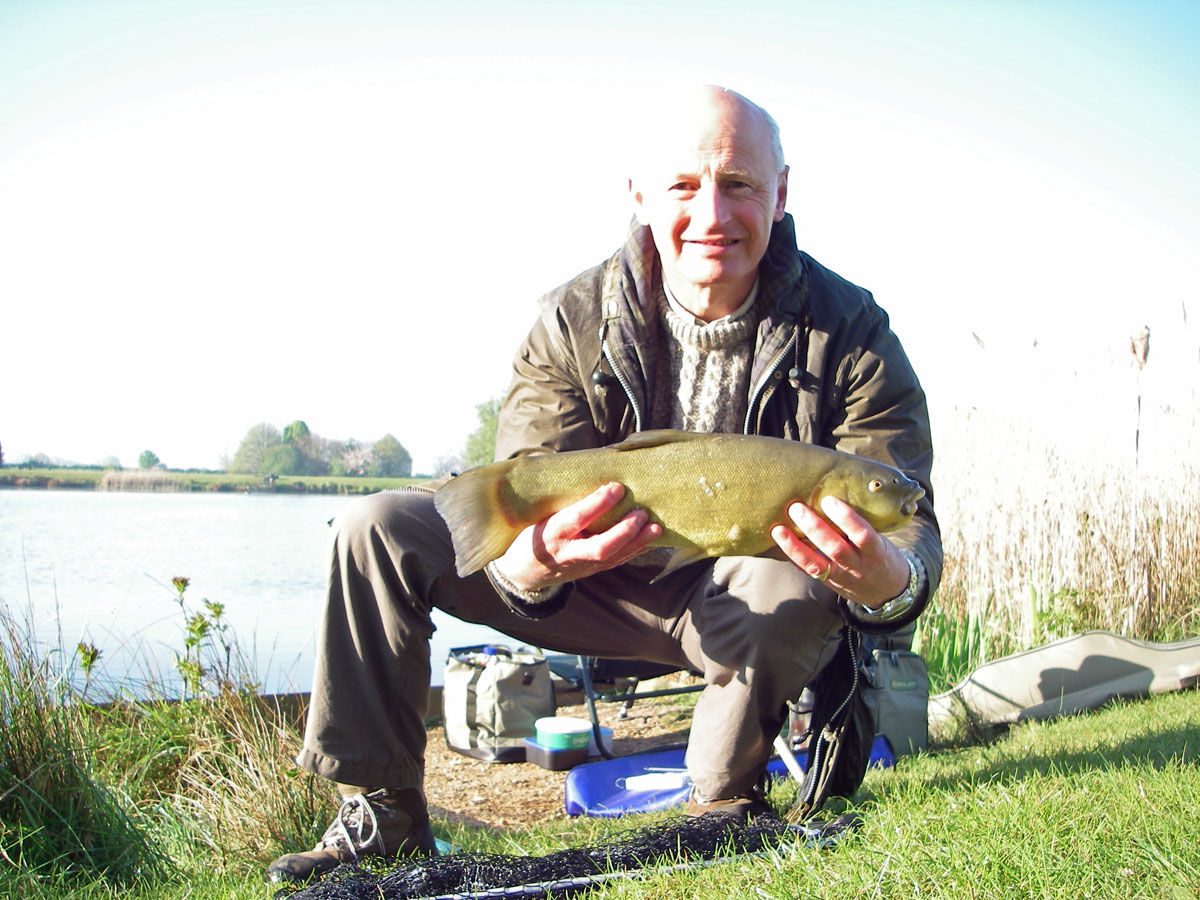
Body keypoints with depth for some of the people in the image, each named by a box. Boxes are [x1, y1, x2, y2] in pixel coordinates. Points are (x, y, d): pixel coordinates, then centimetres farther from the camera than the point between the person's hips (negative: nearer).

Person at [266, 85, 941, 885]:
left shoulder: (849, 332, -15)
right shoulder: (575, 321, -11)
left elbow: (906, 519, -20)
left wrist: (894, 583, -47)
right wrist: (530, 563, -44)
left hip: (751, 604, -2)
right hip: (600, 582, 3)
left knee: (791, 584, -39)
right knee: (380, 529, -11)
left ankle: (725, 804, -10)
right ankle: (383, 818, 1)